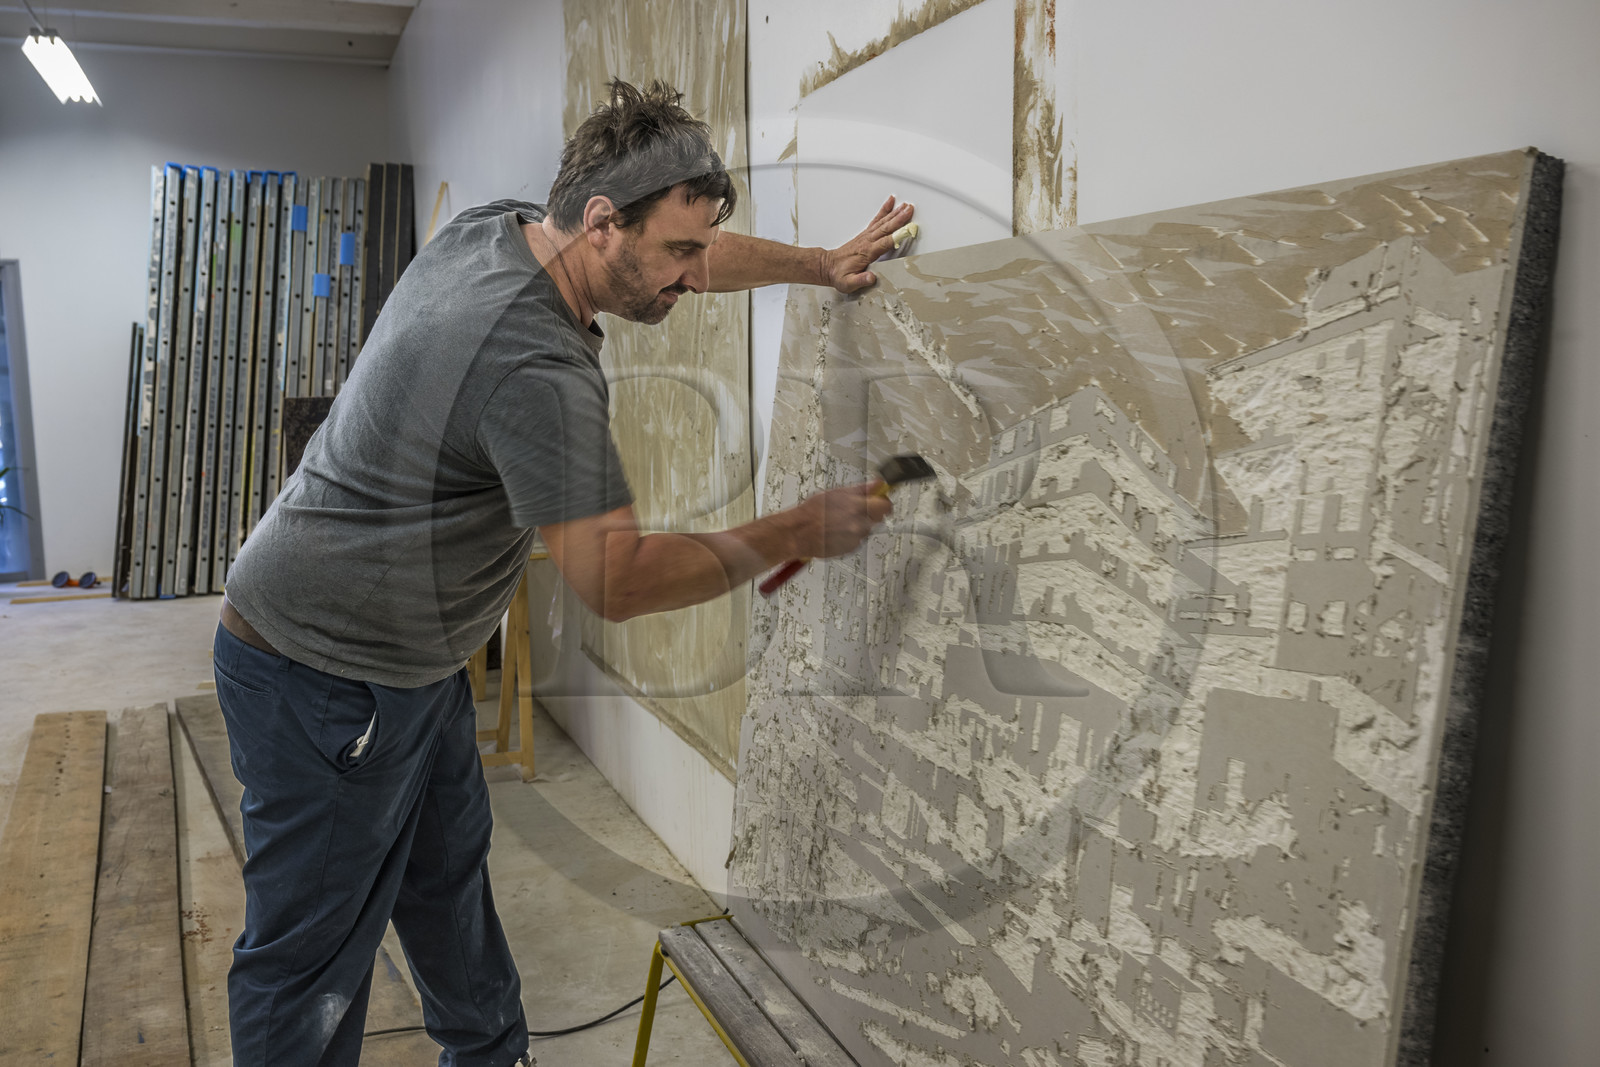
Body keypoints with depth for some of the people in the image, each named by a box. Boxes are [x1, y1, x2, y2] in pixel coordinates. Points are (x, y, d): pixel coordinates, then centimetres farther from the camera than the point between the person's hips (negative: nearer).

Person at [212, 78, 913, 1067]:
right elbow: (618, 580, -29)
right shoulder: (535, 363, -32)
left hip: (414, 659, 10)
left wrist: (822, 264, 18)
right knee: (316, 952, 3)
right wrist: (798, 532, -20)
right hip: (324, 678, -10)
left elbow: (692, 252, 14)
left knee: (450, 874, 22)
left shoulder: (493, 228, -2)